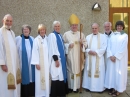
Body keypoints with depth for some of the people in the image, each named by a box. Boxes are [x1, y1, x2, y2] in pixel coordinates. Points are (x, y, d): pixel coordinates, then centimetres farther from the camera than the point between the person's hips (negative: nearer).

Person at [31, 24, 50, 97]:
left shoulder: (48, 39, 7)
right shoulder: (36, 40, -3)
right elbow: (35, 52, -7)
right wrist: (36, 63, -12)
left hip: (47, 62, 3)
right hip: (40, 62, -3)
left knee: (47, 78, 7)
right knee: (40, 78, 0)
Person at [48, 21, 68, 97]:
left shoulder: (60, 35, 16)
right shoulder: (52, 35, -10)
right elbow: (52, 49, -17)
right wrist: (56, 59, -21)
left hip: (62, 58, 8)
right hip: (56, 59, -8)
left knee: (62, 75, 11)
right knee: (57, 76, -6)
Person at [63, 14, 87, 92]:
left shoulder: (81, 34, 9)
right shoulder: (66, 34, 4)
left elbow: (86, 44, 10)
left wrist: (82, 43, -11)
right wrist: (68, 45, -14)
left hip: (78, 56, 2)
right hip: (70, 56, -1)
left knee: (78, 70, 4)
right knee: (70, 70, 0)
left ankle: (77, 86, 15)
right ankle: (70, 86, 12)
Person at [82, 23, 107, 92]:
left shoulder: (103, 36, 3)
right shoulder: (88, 37, 12)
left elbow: (104, 47, -4)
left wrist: (96, 52, -15)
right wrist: (89, 51, -14)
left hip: (99, 58, -2)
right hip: (89, 58, 3)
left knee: (99, 72, -2)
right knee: (89, 72, 5)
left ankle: (99, 87, 8)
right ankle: (89, 86, 15)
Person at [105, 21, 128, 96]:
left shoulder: (125, 36, -1)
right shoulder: (113, 36, 10)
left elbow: (123, 48, -10)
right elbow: (109, 46, 3)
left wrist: (116, 56, -15)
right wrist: (111, 56, -11)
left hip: (120, 58, -4)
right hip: (112, 57, 4)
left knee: (119, 73, 0)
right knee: (112, 72, 6)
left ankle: (119, 90, 10)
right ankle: (113, 88, 18)